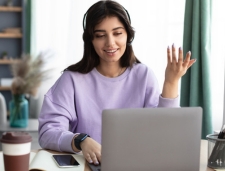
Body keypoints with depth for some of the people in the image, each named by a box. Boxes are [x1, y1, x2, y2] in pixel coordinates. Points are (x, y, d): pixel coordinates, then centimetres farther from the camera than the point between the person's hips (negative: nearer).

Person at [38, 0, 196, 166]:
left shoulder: (144, 75, 1)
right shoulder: (73, 78, -5)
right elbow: (48, 133, -12)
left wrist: (171, 83, -13)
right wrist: (81, 141, -30)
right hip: (86, 164, -1)